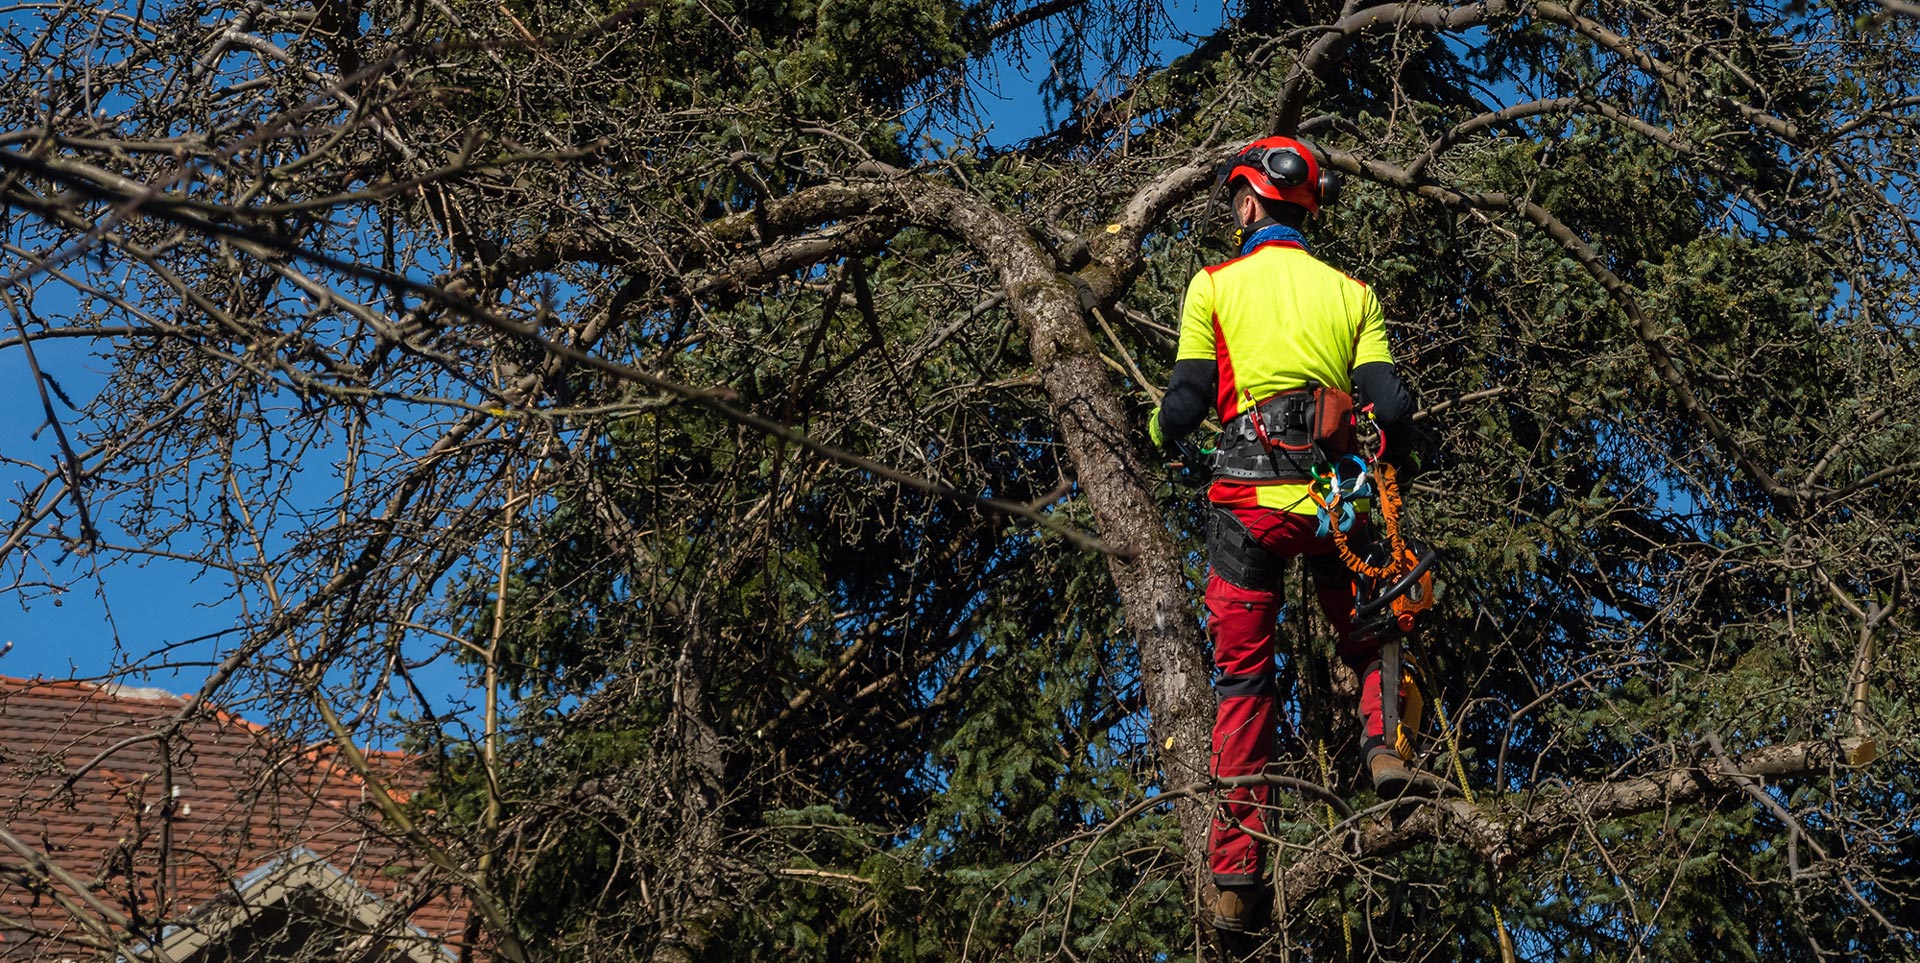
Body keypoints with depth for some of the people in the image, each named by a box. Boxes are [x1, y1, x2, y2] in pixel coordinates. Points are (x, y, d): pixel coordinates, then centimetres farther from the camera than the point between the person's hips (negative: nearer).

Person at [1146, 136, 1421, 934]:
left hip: (1250, 497, -2)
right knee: (1367, 641, 22)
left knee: (1243, 677, 3)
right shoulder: (1352, 293, 13)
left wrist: (1158, 432, 26)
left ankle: (1236, 872, -2)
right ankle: (1385, 742, -9)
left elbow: (1187, 403, 3)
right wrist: (1381, 466, 25)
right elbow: (1392, 408, 4)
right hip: (1335, 499, 2)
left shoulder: (1214, 285, 6)